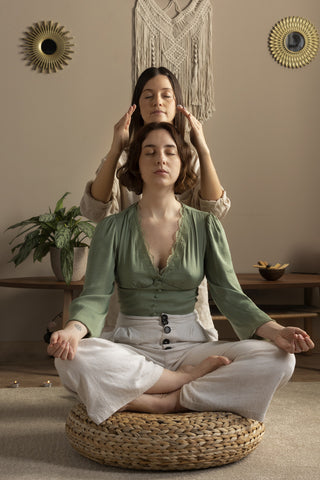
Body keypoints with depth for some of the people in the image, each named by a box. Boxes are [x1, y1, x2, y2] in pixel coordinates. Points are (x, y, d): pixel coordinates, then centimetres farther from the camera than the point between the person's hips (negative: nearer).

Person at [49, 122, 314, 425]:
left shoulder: (206, 226, 6)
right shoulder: (112, 229, 3)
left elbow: (230, 295, 2)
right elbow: (94, 297, -6)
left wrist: (275, 330, -17)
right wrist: (73, 330, -30)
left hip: (190, 345, 1)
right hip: (132, 348, 0)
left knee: (279, 361, -23)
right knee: (72, 360, -33)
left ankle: (168, 402, -19)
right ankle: (193, 379, -16)